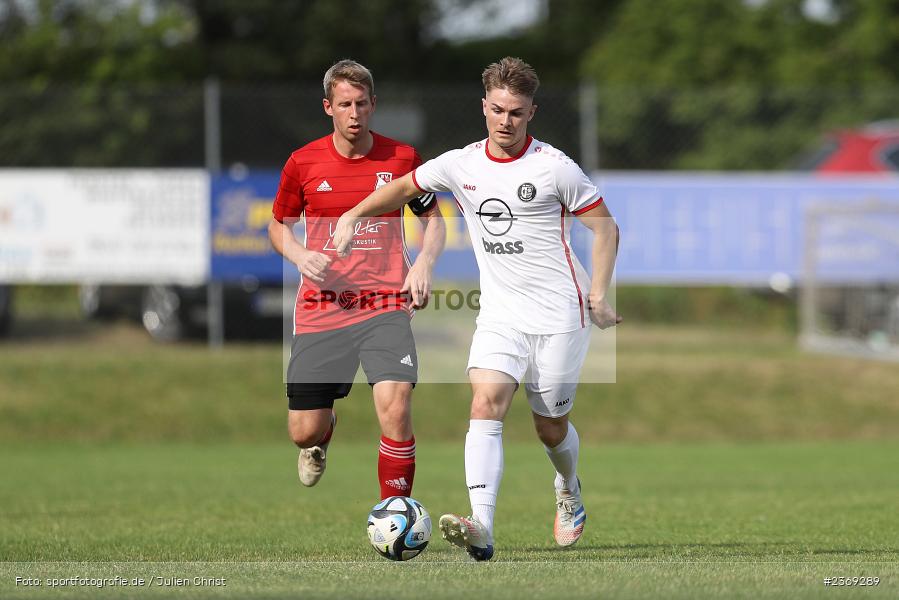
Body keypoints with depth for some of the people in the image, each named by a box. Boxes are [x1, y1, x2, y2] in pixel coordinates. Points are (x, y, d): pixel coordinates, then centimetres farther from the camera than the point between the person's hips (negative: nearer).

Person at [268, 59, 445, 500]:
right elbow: (278, 224, 15)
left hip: (385, 306, -1)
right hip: (320, 309, 1)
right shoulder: (303, 162, 1)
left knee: (395, 406, -23)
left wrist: (424, 263, -5)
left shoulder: (402, 158, 1)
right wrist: (299, 255, -7)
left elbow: (433, 218, 14)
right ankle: (322, 437, 43)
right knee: (304, 432, 3)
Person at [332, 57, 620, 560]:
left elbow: (606, 227, -3)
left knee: (551, 428, 6)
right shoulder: (461, 165, 3)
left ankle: (570, 494, 42)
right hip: (500, 315, 3)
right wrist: (352, 217, 15)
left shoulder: (554, 168, -9)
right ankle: (481, 528, -33)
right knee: (486, 405, -20)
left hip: (559, 315, -3)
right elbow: (406, 186, 21)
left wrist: (599, 294, -11)